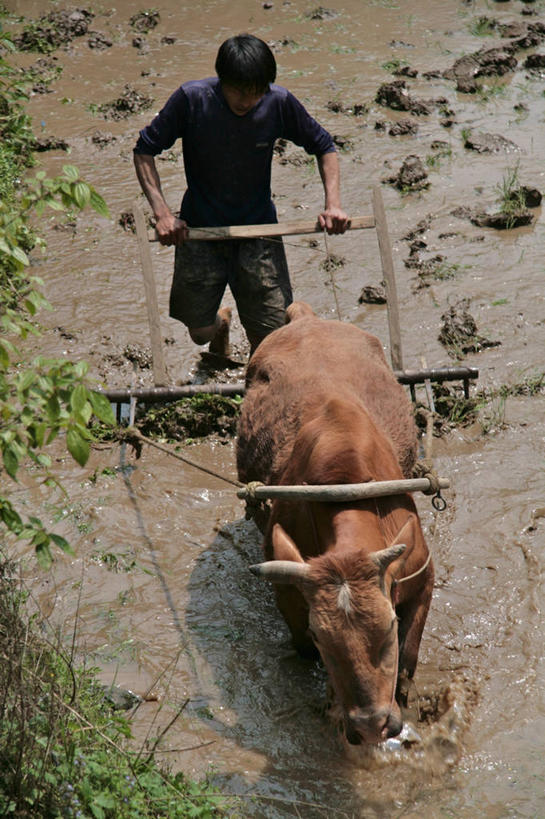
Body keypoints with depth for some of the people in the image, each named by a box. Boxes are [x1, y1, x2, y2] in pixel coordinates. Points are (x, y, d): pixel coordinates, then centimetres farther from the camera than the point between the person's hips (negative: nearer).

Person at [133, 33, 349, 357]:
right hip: (199, 229, 0)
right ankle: (221, 322, 43)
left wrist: (333, 204, -11)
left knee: (268, 337, -5)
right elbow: (145, 150, -7)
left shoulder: (279, 102, -13)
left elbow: (324, 146, 3)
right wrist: (162, 212, -19)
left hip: (259, 227, 0)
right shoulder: (192, 99, -17)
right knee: (200, 332, 5)